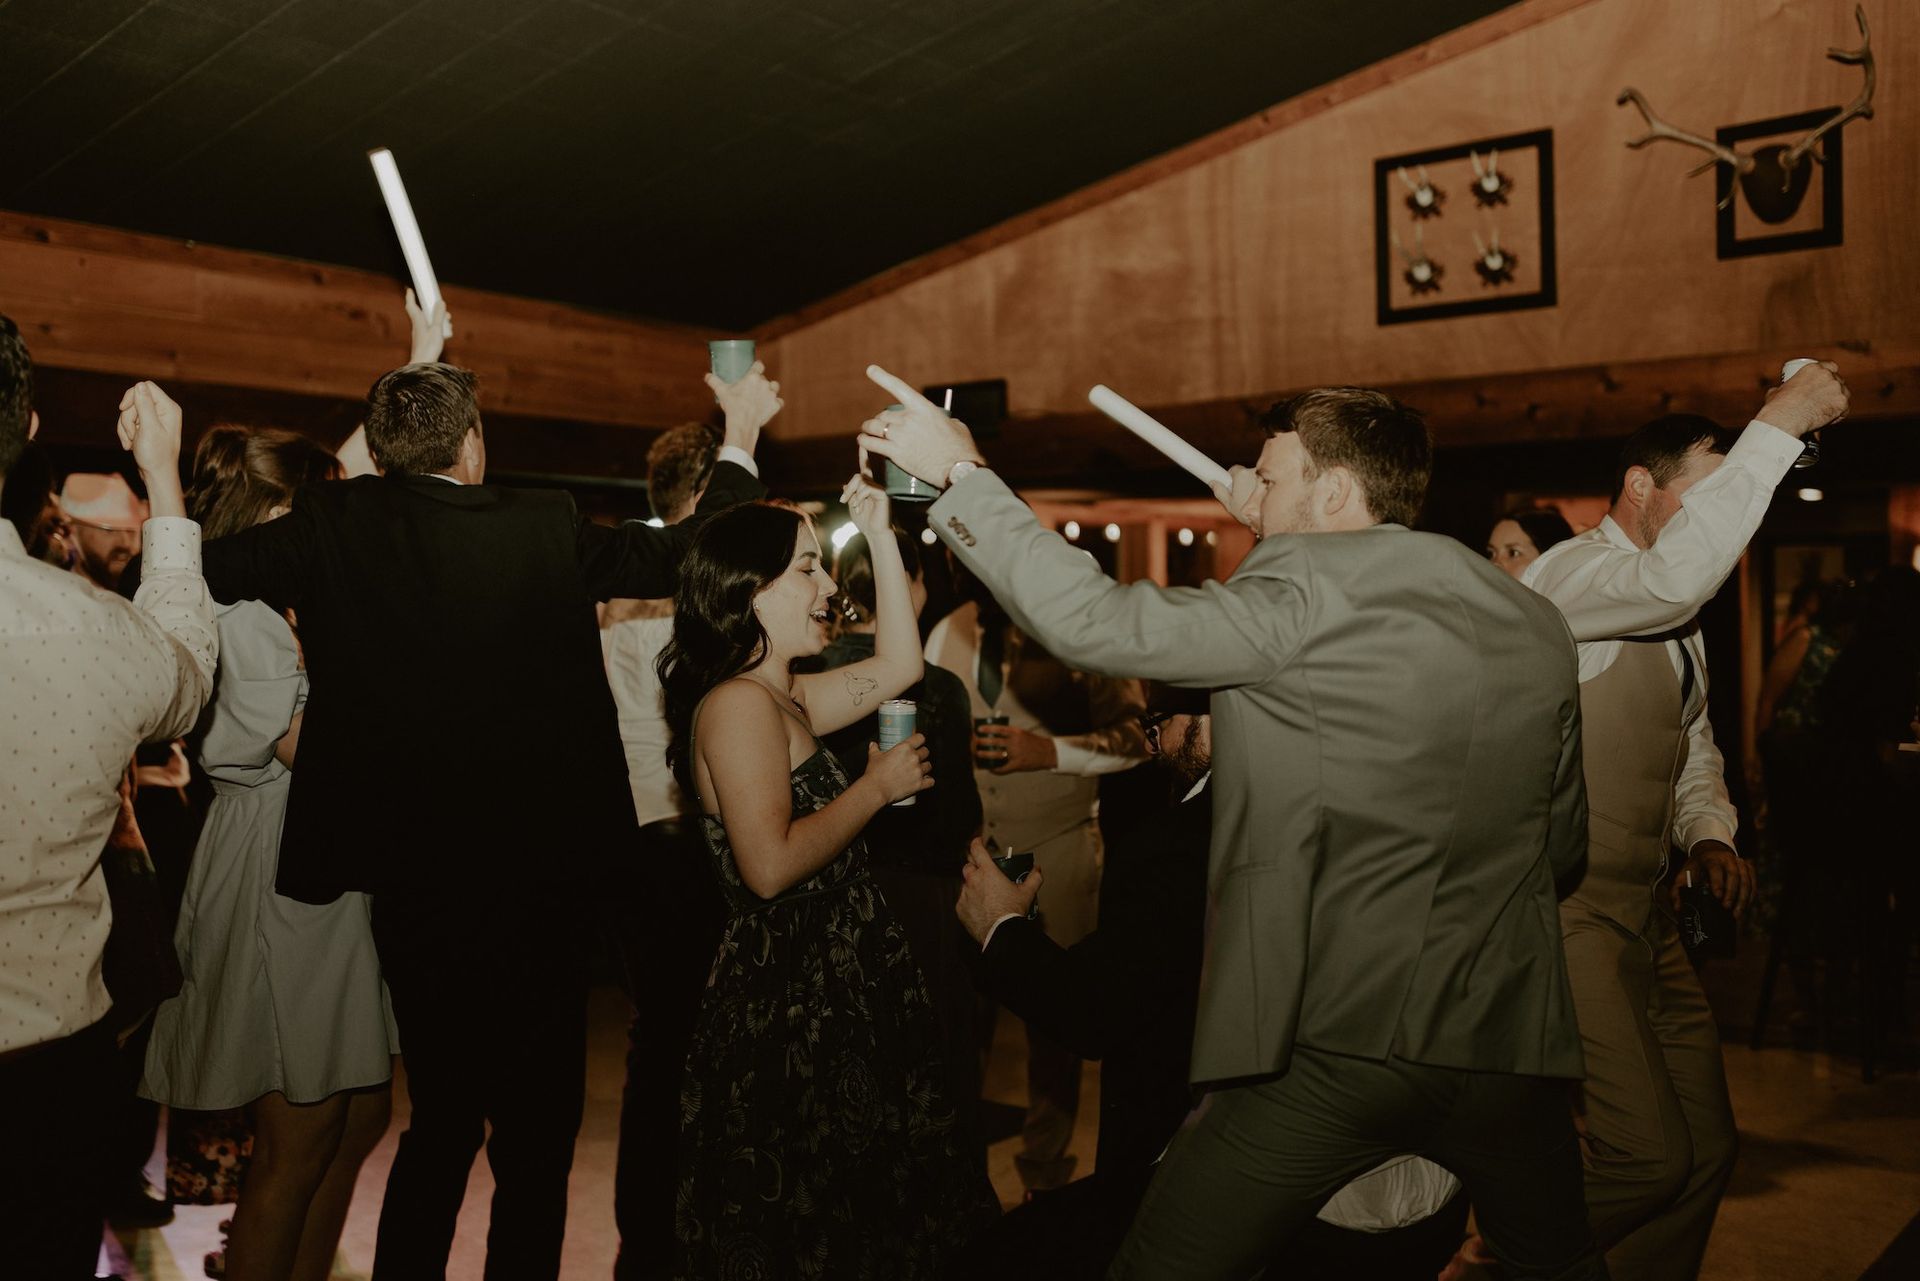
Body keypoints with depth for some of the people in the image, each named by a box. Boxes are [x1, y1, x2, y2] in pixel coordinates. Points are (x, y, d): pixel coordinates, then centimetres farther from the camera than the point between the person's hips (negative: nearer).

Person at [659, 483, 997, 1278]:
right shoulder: (737, 705, -17)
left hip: (827, 1004, 10)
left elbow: (897, 665, 18)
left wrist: (880, 534, 15)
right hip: (788, 1010, -10)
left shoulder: (784, 699, 12)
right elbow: (771, 865, -25)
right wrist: (876, 787, -14)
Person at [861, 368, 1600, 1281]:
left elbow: (1098, 622, -15)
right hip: (1507, 1039, 7)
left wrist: (963, 475, -6)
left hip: (1340, 1044, -7)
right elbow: (1563, 840, 18)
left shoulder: (1305, 589, -11)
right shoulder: (1538, 626, 9)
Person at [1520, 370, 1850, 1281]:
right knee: (1650, 1155, -13)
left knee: (1707, 1149, 11)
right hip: (1567, 907, -9)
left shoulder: (1674, 620, 19)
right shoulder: (1569, 574, -11)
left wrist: (1709, 835, 5)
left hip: (1645, 913, 10)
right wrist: (1777, 425, -26)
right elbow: (1679, 570, -33)